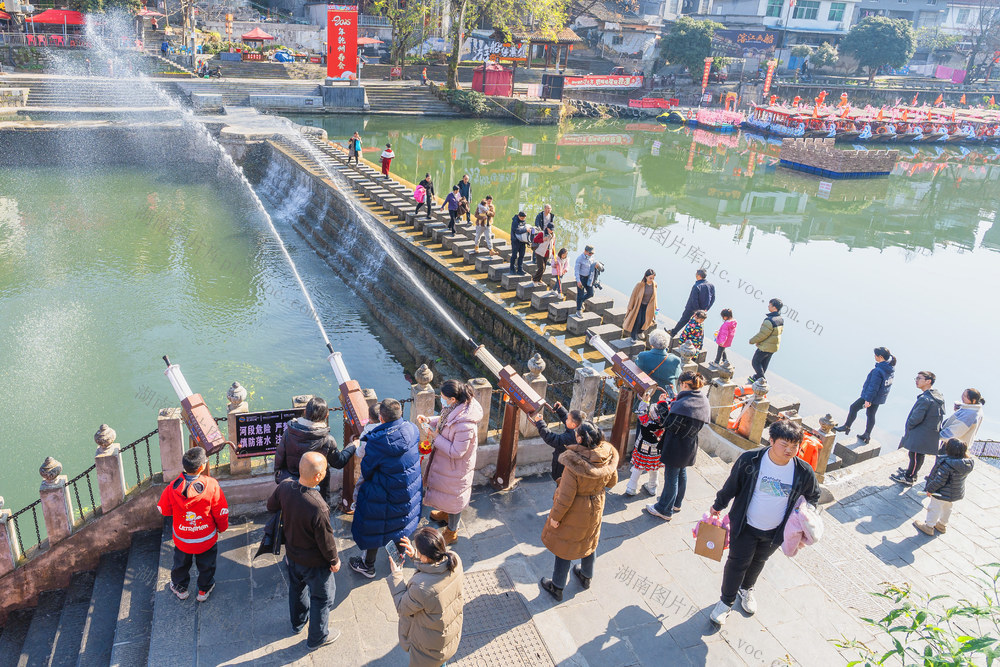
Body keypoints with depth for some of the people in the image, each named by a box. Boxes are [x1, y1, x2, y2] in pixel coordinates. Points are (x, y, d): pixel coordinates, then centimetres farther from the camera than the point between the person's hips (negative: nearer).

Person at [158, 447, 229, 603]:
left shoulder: (173, 487, -23)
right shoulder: (212, 486, -28)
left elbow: (164, 510, -6)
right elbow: (221, 512, -15)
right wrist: (222, 527, 5)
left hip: (181, 539, 2)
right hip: (207, 539, -2)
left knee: (181, 564, 29)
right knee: (206, 565, 25)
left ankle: (180, 588, 51)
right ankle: (204, 590, 44)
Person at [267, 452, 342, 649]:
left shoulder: (285, 487, -23)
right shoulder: (318, 508, -41)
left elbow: (271, 506, 0)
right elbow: (326, 541, -26)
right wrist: (334, 561, -7)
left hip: (291, 553, 6)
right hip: (314, 562, -6)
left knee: (296, 588, 32)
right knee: (322, 597, 20)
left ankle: (298, 623, 58)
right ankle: (317, 638, 41)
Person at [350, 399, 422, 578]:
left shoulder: (377, 442, -32)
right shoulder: (413, 430, -16)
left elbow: (366, 472, -17)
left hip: (384, 494, -5)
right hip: (410, 489, 5)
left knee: (374, 528, 19)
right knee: (401, 522, 30)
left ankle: (368, 566, 39)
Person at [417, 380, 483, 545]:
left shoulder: (464, 425, -41)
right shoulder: (455, 409, -13)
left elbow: (457, 452, -32)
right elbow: (443, 420, 8)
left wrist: (437, 438, -27)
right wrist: (428, 420, -8)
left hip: (456, 468, -8)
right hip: (446, 461, 8)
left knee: (453, 497, 16)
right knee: (446, 492, 33)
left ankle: (451, 533, 39)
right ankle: (446, 513, 62)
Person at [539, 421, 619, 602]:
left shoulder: (574, 464, -35)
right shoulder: (608, 458, -18)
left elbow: (566, 496, -27)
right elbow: (612, 482, 0)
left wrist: (555, 516, -13)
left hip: (574, 512, -5)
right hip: (596, 506, 6)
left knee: (565, 546, 15)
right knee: (589, 541, 29)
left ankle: (557, 587, 32)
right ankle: (586, 577, 52)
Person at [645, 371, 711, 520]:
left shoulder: (683, 404, -29)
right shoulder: (703, 400, -2)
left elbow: (670, 426, -24)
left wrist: (670, 405, -13)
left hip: (676, 448, -9)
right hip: (690, 446, 9)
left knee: (671, 477, 6)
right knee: (682, 473, 25)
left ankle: (665, 510, 20)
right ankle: (676, 503, 43)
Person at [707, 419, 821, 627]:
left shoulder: (804, 472, -17)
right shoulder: (750, 460, -23)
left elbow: (813, 496, 5)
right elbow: (731, 485, -7)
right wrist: (718, 506, 5)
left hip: (774, 532, 3)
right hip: (745, 525, -3)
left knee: (758, 562, 25)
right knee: (738, 562, 8)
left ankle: (746, 589, 53)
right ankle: (726, 601, 30)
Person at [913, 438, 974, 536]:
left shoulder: (946, 465, -35)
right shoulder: (967, 464, -13)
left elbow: (940, 481, -28)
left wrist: (930, 489, -15)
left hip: (943, 494, -8)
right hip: (957, 494, 8)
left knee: (934, 509, 13)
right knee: (947, 509, 27)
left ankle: (929, 526, 28)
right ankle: (942, 524, 47)